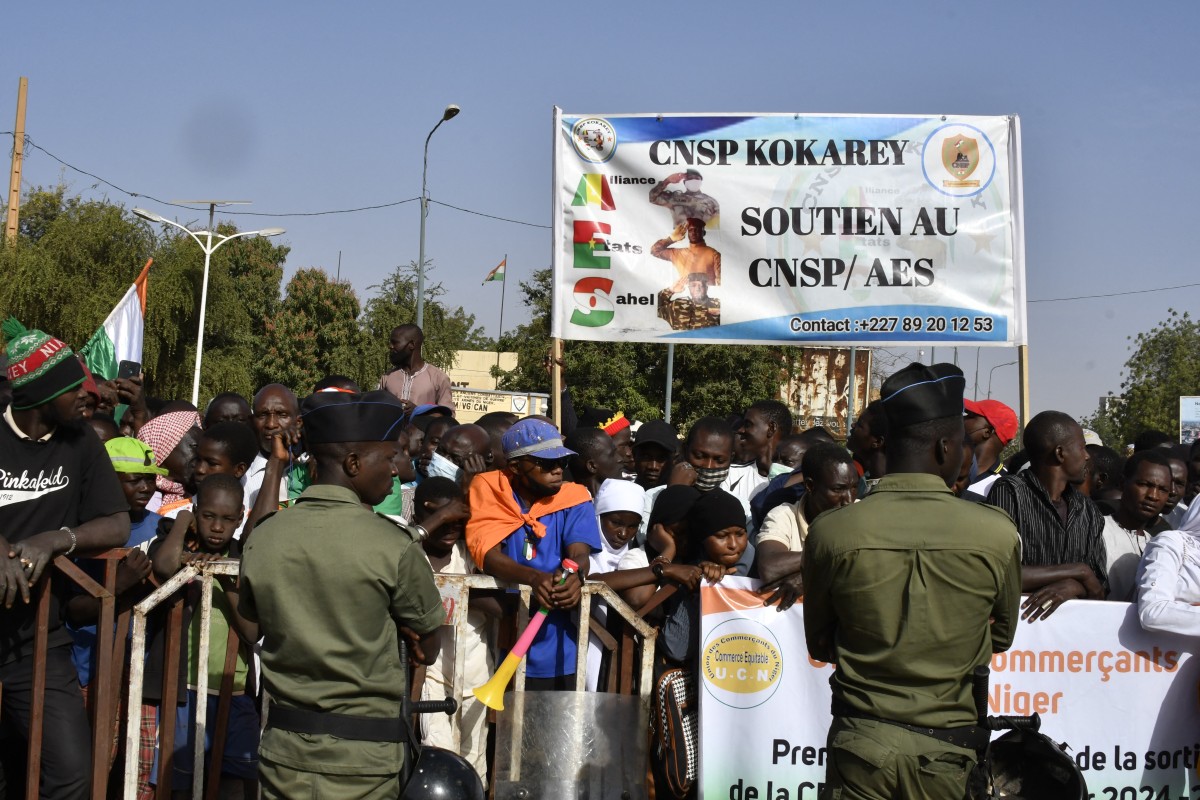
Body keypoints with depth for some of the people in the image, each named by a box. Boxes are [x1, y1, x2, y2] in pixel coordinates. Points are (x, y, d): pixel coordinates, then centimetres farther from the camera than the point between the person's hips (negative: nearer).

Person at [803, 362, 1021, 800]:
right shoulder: (998, 534, -13)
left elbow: (819, 645, 1)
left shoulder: (830, 532, -13)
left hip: (860, 743, 0)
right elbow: (1000, 637, 5)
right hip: (946, 747, 0)